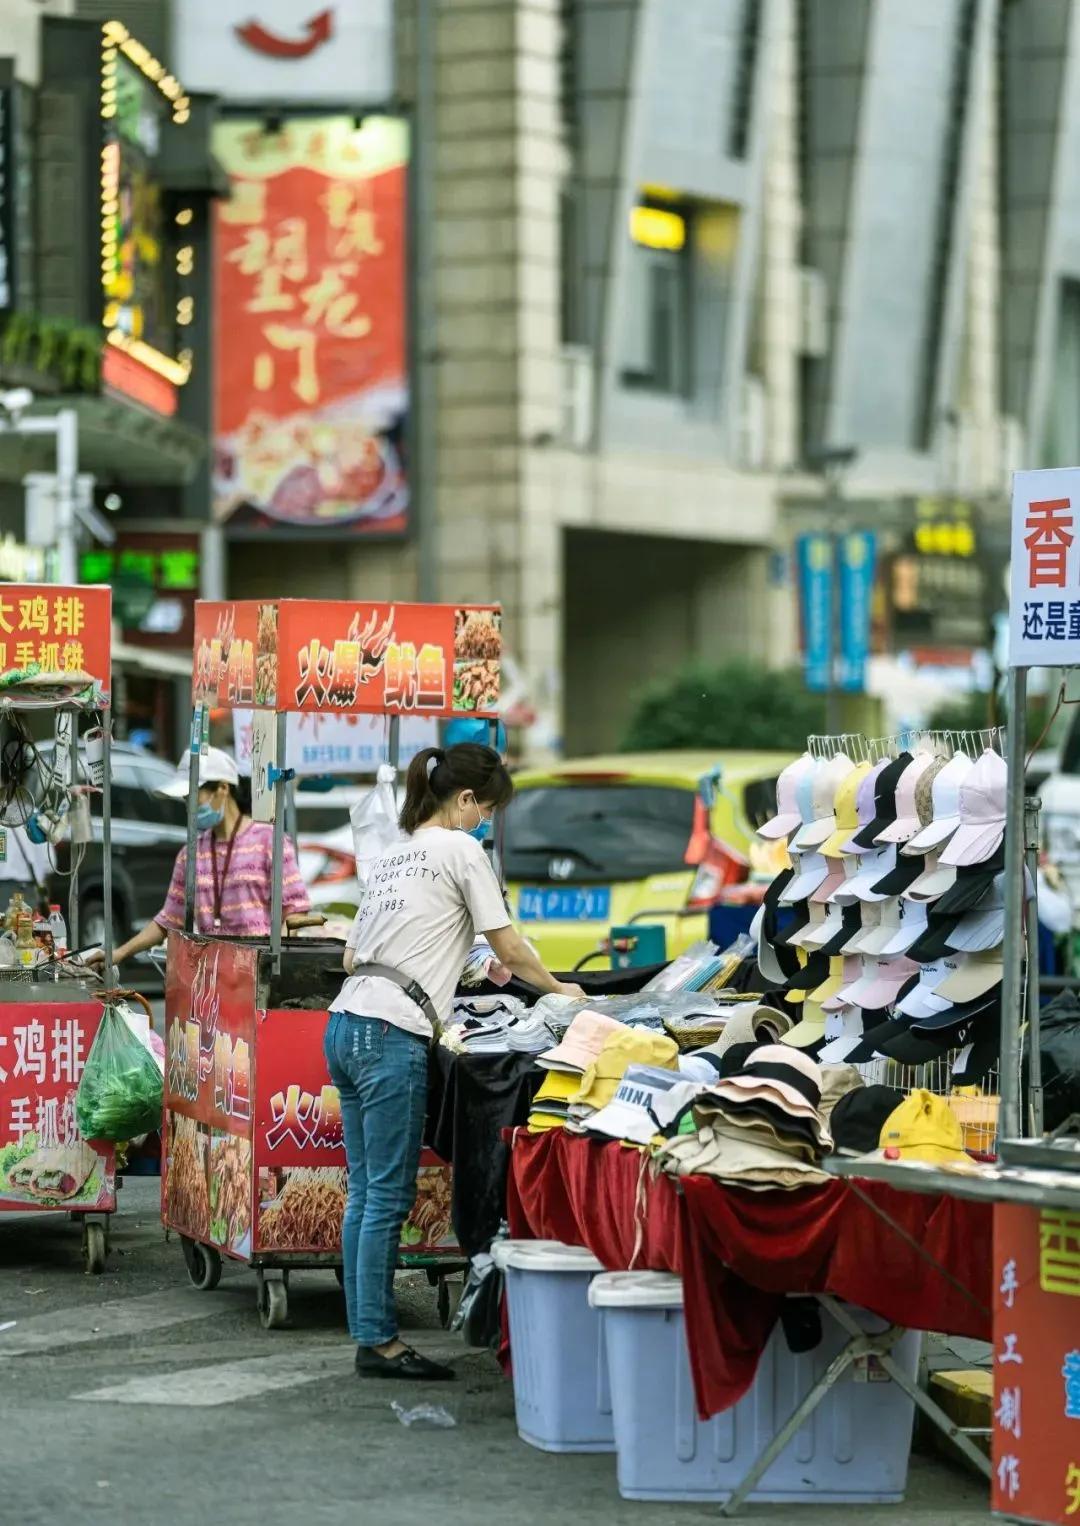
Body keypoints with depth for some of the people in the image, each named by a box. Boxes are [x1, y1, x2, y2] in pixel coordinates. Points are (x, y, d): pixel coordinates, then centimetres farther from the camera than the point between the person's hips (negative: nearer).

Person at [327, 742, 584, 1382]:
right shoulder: (462, 851, -3)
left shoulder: (394, 853, 20)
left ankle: (368, 1332, 12)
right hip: (392, 1035, -8)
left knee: (366, 1192, 10)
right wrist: (558, 989, 17)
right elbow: (509, 948, 0)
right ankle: (379, 1341, -4)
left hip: (346, 1025, 8)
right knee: (389, 1196, -5)